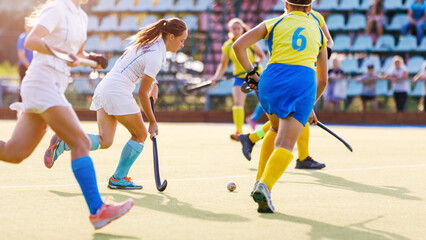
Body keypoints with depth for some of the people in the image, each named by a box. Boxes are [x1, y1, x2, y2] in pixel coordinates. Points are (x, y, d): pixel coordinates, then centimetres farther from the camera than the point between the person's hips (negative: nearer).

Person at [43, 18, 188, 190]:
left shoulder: (148, 42, 13)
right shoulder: (155, 56, -14)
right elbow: (142, 94, -9)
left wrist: (153, 84, 18)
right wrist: (152, 122, 0)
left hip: (104, 87, 9)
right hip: (118, 93, -9)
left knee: (105, 141, 4)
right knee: (140, 135, 6)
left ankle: (62, 143, -12)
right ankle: (118, 178, 6)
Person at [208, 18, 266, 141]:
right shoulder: (227, 46, -5)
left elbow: (262, 56, -4)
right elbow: (223, 65, 4)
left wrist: (257, 62, -25)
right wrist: (216, 77, -10)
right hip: (240, 76, 2)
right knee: (238, 102, -17)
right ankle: (239, 132, -16)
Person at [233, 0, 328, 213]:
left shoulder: (273, 23, 20)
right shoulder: (318, 32, 27)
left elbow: (238, 46, 7)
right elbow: (322, 80, 32)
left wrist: (251, 73, 17)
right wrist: (310, 107, 44)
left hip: (273, 77, 1)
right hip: (305, 81, -1)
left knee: (276, 129, 29)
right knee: (285, 144, -8)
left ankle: (260, 181, 24)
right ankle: (265, 186, -33)